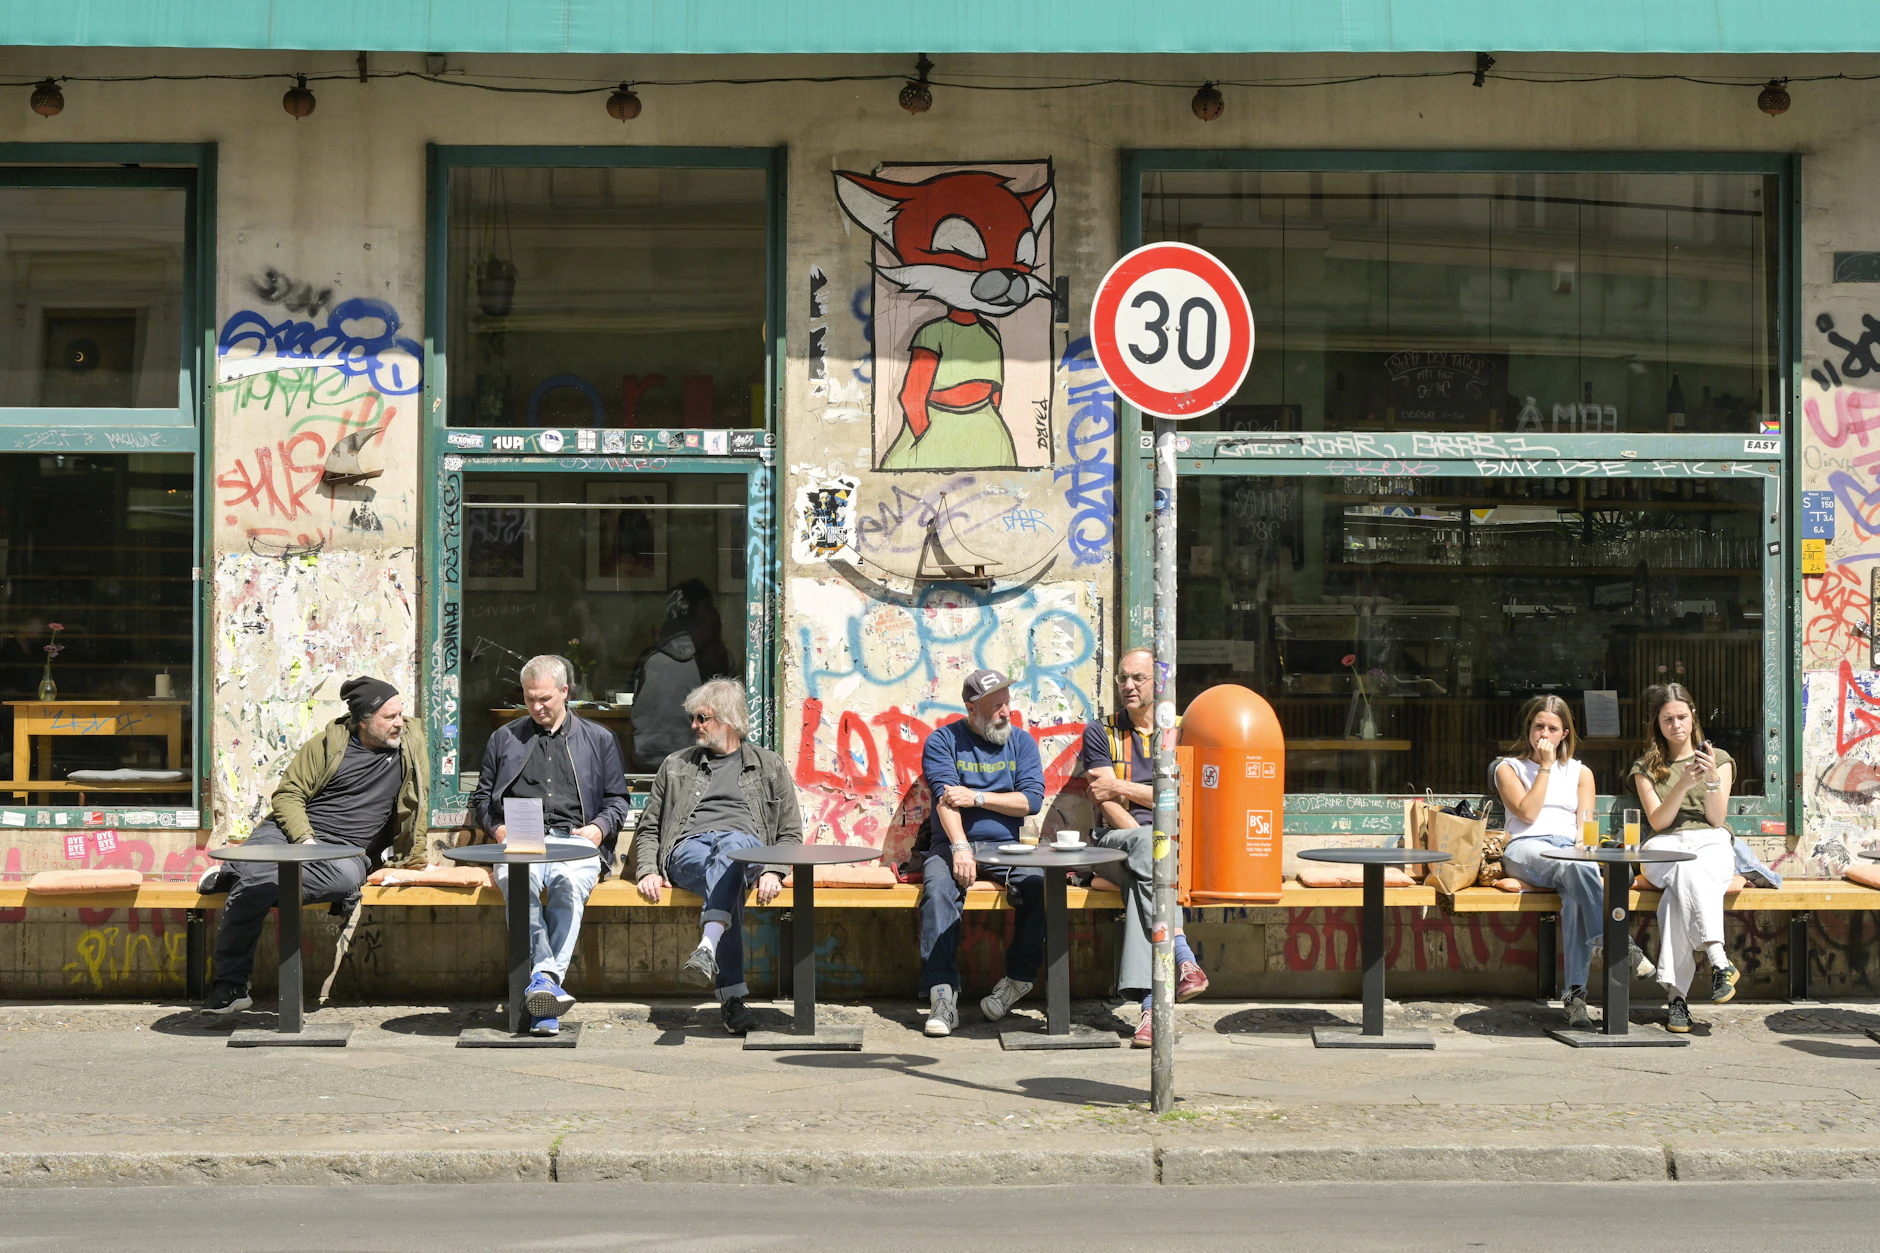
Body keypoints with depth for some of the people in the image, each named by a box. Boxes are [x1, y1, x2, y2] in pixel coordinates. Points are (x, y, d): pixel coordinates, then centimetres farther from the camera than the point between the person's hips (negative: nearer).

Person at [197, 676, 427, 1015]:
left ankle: (236, 872, -19)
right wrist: (305, 840, -14)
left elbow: (415, 803, 14)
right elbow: (287, 795, 2)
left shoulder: (411, 744, 7)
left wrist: (412, 861, 11)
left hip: (348, 849, 1)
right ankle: (231, 986, -15)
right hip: (293, 830, -1)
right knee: (255, 883, -32)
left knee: (346, 876, -38)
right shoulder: (328, 743, 2)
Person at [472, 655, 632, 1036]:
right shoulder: (504, 739, 26)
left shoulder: (600, 739, 22)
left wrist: (600, 827, -1)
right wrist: (496, 827, 5)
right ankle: (549, 987, -45)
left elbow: (617, 799, 20)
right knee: (519, 881, -37)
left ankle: (544, 978, -45)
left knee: (570, 883, -38)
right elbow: (481, 797, 26)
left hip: (575, 843, 0)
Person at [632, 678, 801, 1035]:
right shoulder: (676, 766, 27)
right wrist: (647, 871, 3)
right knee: (726, 881, -38)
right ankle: (732, 995, -46)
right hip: (687, 849, 1)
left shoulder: (769, 766, 22)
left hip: (747, 848, -1)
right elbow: (648, 829, 24)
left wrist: (773, 872, -5)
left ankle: (708, 948, -58)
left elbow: (790, 833, 16)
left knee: (731, 844, -42)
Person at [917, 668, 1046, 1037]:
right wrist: (960, 848, -26)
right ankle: (943, 995, -37)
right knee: (939, 886, -33)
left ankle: (1018, 979, -12)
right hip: (951, 843, -2)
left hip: (1006, 845, 2)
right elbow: (945, 796, -11)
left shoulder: (1021, 741, 12)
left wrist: (977, 798, -10)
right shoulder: (943, 740, 4)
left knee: (1038, 883, -28)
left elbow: (1032, 799, 0)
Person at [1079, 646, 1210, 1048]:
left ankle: (1150, 1004, -43)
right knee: (1146, 856, -36)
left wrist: (1121, 786, -4)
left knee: (1142, 879, -34)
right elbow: (1106, 804, -1)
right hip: (1114, 842, 0)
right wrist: (1145, 840, -16)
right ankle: (1185, 961, -42)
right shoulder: (1100, 732, 11)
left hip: (1171, 843, 0)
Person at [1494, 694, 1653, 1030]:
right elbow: (1527, 813, 1)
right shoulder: (1509, 768, 18)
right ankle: (1617, 941, -49)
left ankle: (1575, 994, -42)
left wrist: (1582, 846, -10)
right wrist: (1545, 767, 3)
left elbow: (1585, 823, 13)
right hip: (1526, 849, -2)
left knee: (1577, 895, -37)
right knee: (1578, 868, -40)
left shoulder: (1580, 772, 26)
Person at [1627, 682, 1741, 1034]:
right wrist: (1683, 784, -11)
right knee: (1687, 872, -41)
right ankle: (1719, 962, -50)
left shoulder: (1718, 759, 18)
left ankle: (1675, 993, -45)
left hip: (1712, 845, 0)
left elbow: (1716, 818, 6)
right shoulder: (1646, 767, 19)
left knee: (1679, 893, -38)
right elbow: (1658, 821, 4)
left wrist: (1712, 779, -10)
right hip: (1666, 848, 0)